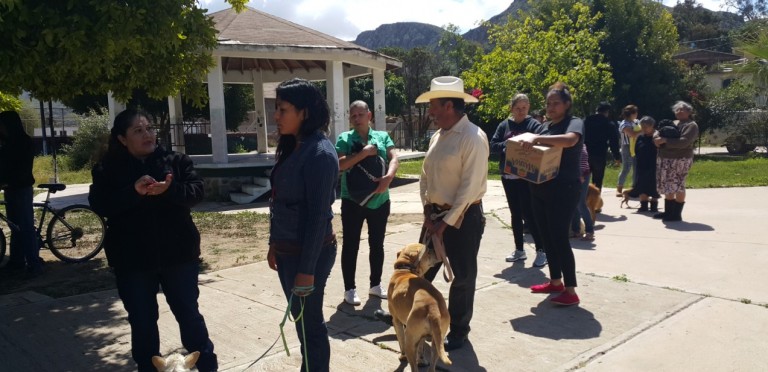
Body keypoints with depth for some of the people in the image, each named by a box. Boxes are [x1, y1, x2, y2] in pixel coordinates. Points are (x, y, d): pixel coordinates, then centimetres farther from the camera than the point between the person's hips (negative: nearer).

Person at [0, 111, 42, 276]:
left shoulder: (24, 141, -11)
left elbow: (24, 168, -18)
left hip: (21, 188, -8)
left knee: (26, 226, -7)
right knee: (15, 226, 11)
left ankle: (34, 264, -4)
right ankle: (17, 261, 17)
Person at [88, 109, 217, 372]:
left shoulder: (176, 160, 3)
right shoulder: (108, 169, 2)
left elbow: (196, 191, -9)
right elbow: (100, 205, -12)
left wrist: (169, 190, -29)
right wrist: (134, 191, -28)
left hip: (178, 254, 0)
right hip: (133, 261, 0)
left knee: (189, 313, 10)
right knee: (142, 321, 10)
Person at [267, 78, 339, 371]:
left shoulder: (319, 153, -19)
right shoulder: (293, 148, 8)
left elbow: (318, 214, -21)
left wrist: (307, 268, -19)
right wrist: (274, 245, 16)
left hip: (308, 252, -8)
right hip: (288, 250, 8)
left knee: (309, 323, 7)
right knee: (303, 321, 20)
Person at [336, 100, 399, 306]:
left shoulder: (382, 136, 5)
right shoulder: (345, 138, -1)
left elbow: (394, 159, -8)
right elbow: (340, 164, -14)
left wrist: (388, 177, -27)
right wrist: (364, 152, -20)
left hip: (379, 200, 3)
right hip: (352, 200, -2)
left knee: (377, 244, 14)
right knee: (351, 245, 4)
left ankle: (375, 284, 30)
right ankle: (349, 289, 16)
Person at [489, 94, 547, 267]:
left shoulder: (534, 125, -2)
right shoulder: (504, 125, 8)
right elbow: (493, 145, 2)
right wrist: (507, 145, -15)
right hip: (508, 177, 5)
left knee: (529, 214, -6)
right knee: (515, 214, 12)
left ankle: (541, 251, 4)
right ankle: (519, 250, 23)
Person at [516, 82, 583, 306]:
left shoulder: (575, 123, -8)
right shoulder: (546, 126, 15)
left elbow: (570, 140, -31)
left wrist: (536, 139, -36)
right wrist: (525, 143, -2)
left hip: (562, 191, -8)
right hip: (540, 190, 8)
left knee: (560, 238, -8)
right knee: (547, 237, 13)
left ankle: (570, 291, -1)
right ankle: (555, 282, 25)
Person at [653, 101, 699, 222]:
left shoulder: (691, 125, -7)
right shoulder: (673, 123, 19)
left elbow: (683, 142, -21)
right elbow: (659, 131, 16)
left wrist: (665, 140, -23)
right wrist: (657, 138, -8)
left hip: (680, 160, -8)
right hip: (665, 159, 8)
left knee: (678, 186, -5)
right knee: (667, 186, 13)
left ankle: (677, 214, 2)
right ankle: (668, 212, 23)